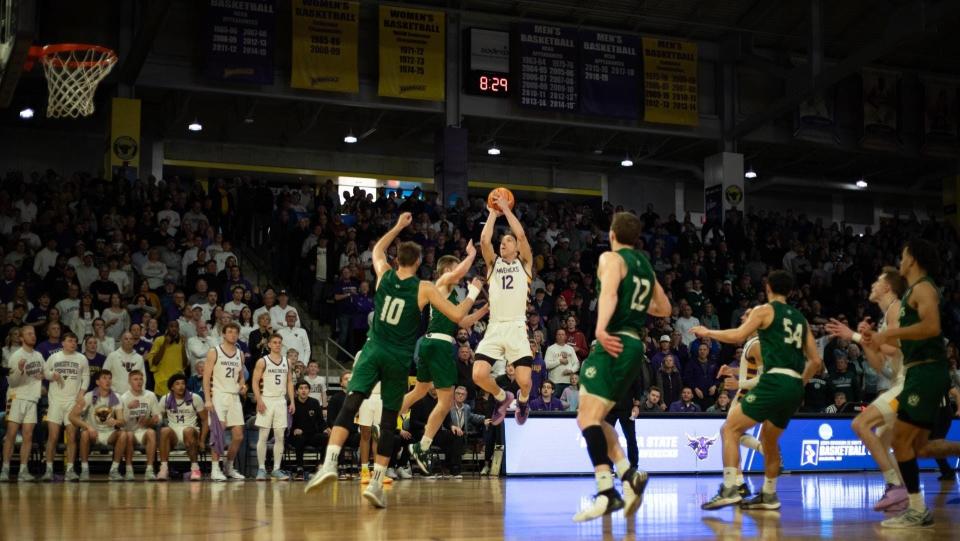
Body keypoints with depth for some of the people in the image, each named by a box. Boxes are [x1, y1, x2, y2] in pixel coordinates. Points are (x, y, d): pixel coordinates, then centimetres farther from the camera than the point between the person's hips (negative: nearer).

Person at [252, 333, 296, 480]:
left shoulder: (286, 362, 12)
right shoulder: (262, 362, -2)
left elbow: (290, 383, 14)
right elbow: (255, 382, -5)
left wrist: (292, 401, 5)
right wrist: (259, 400, -15)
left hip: (281, 401, 4)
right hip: (266, 400, -4)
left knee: (280, 436, 2)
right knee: (263, 436, -4)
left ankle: (276, 469, 6)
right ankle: (261, 468, 1)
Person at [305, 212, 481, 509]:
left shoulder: (384, 275, 6)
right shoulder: (425, 289, -2)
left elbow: (377, 250, 29)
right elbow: (457, 315, -2)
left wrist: (398, 226, 38)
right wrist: (473, 293, 14)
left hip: (374, 351, 1)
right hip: (400, 359, -1)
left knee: (349, 406, -10)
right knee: (389, 422, 7)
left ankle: (330, 463, -32)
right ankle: (376, 484, 5)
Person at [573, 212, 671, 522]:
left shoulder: (611, 258, -2)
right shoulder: (645, 266, 21)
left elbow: (609, 292, -22)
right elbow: (664, 309, 29)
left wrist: (600, 328, -37)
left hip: (614, 343, -8)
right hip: (635, 346, 9)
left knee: (588, 417, -16)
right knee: (591, 418, 16)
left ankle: (607, 493, -29)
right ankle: (629, 476, 3)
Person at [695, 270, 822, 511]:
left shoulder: (765, 310, 4)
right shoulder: (800, 318, 22)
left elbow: (737, 336, -8)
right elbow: (815, 361, 20)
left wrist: (707, 332, 6)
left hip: (775, 381, -7)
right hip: (795, 387, 7)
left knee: (730, 429, -2)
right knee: (769, 438, 25)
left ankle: (730, 489, -15)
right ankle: (768, 495, 27)